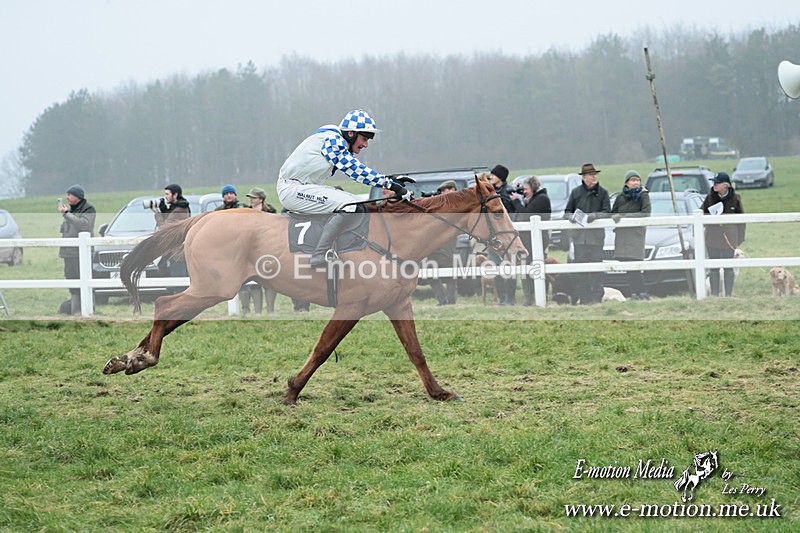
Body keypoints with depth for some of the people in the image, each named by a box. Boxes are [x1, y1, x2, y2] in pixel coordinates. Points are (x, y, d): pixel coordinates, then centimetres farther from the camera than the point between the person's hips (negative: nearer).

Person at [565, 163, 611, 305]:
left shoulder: (602, 193, 6)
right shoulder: (576, 192, 10)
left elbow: (607, 212, -1)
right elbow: (567, 212, 14)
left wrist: (593, 216, -17)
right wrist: (571, 217, -9)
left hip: (596, 235, -1)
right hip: (579, 235, 1)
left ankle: (597, 297, 1)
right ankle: (582, 298, 2)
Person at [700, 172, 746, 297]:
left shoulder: (735, 199, -2)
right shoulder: (710, 198, 2)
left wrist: (740, 238, 2)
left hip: (729, 238, -2)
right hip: (712, 238, 2)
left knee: (728, 267, 4)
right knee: (714, 267, 3)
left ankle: (728, 294, 10)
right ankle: (714, 294, 8)